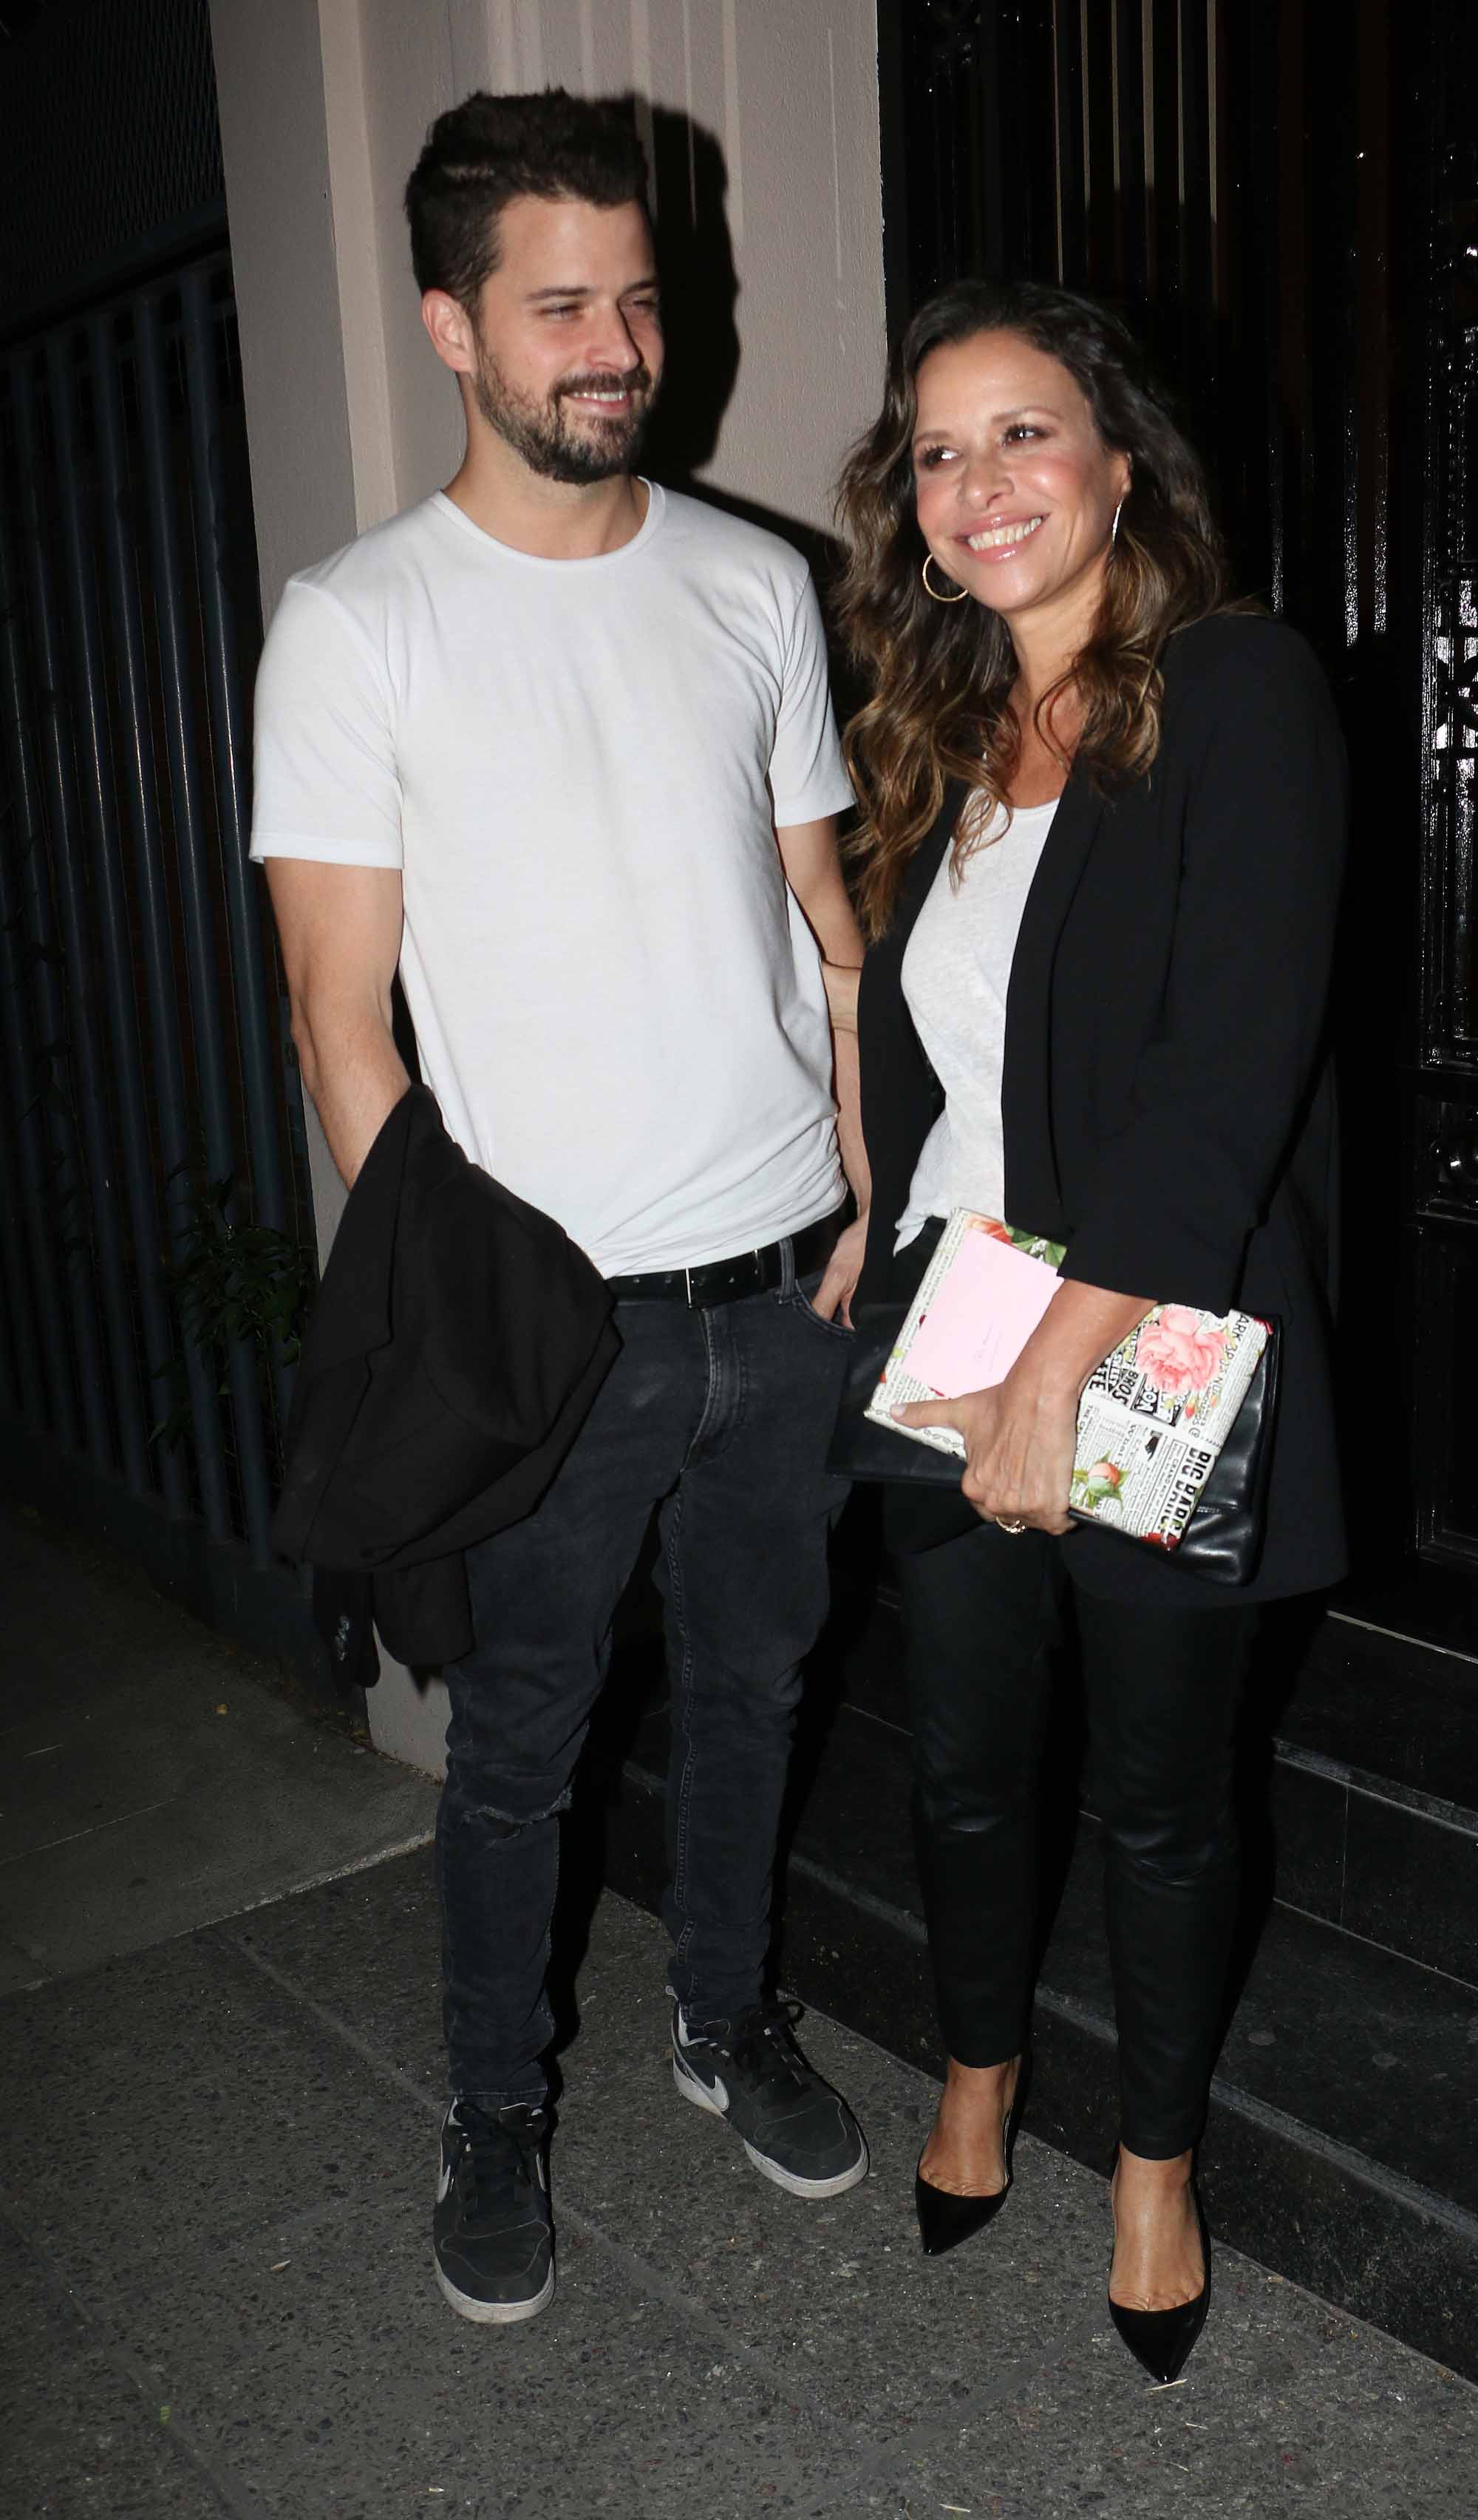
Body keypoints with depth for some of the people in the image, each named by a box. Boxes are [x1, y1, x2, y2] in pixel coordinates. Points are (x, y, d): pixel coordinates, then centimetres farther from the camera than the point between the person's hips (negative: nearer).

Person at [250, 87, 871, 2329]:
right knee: (522, 1737, 11)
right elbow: (342, 1005, -7)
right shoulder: (359, 627, -6)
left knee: (752, 1678, 18)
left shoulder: (756, 586, 6)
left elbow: (828, 919, 10)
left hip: (786, 1283, 4)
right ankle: (498, 2108, 34)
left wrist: (871, 1204, 4)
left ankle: (727, 2016, 42)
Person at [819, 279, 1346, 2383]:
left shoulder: (1241, 695, -11)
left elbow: (1233, 1064, -21)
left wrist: (1059, 1364, -23)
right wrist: (882, 1269, 8)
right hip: (947, 1346, 6)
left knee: (1163, 1796, 13)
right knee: (965, 1760, 19)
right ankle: (982, 2067, 46)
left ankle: (1158, 2156, 38)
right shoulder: (947, 744, 10)